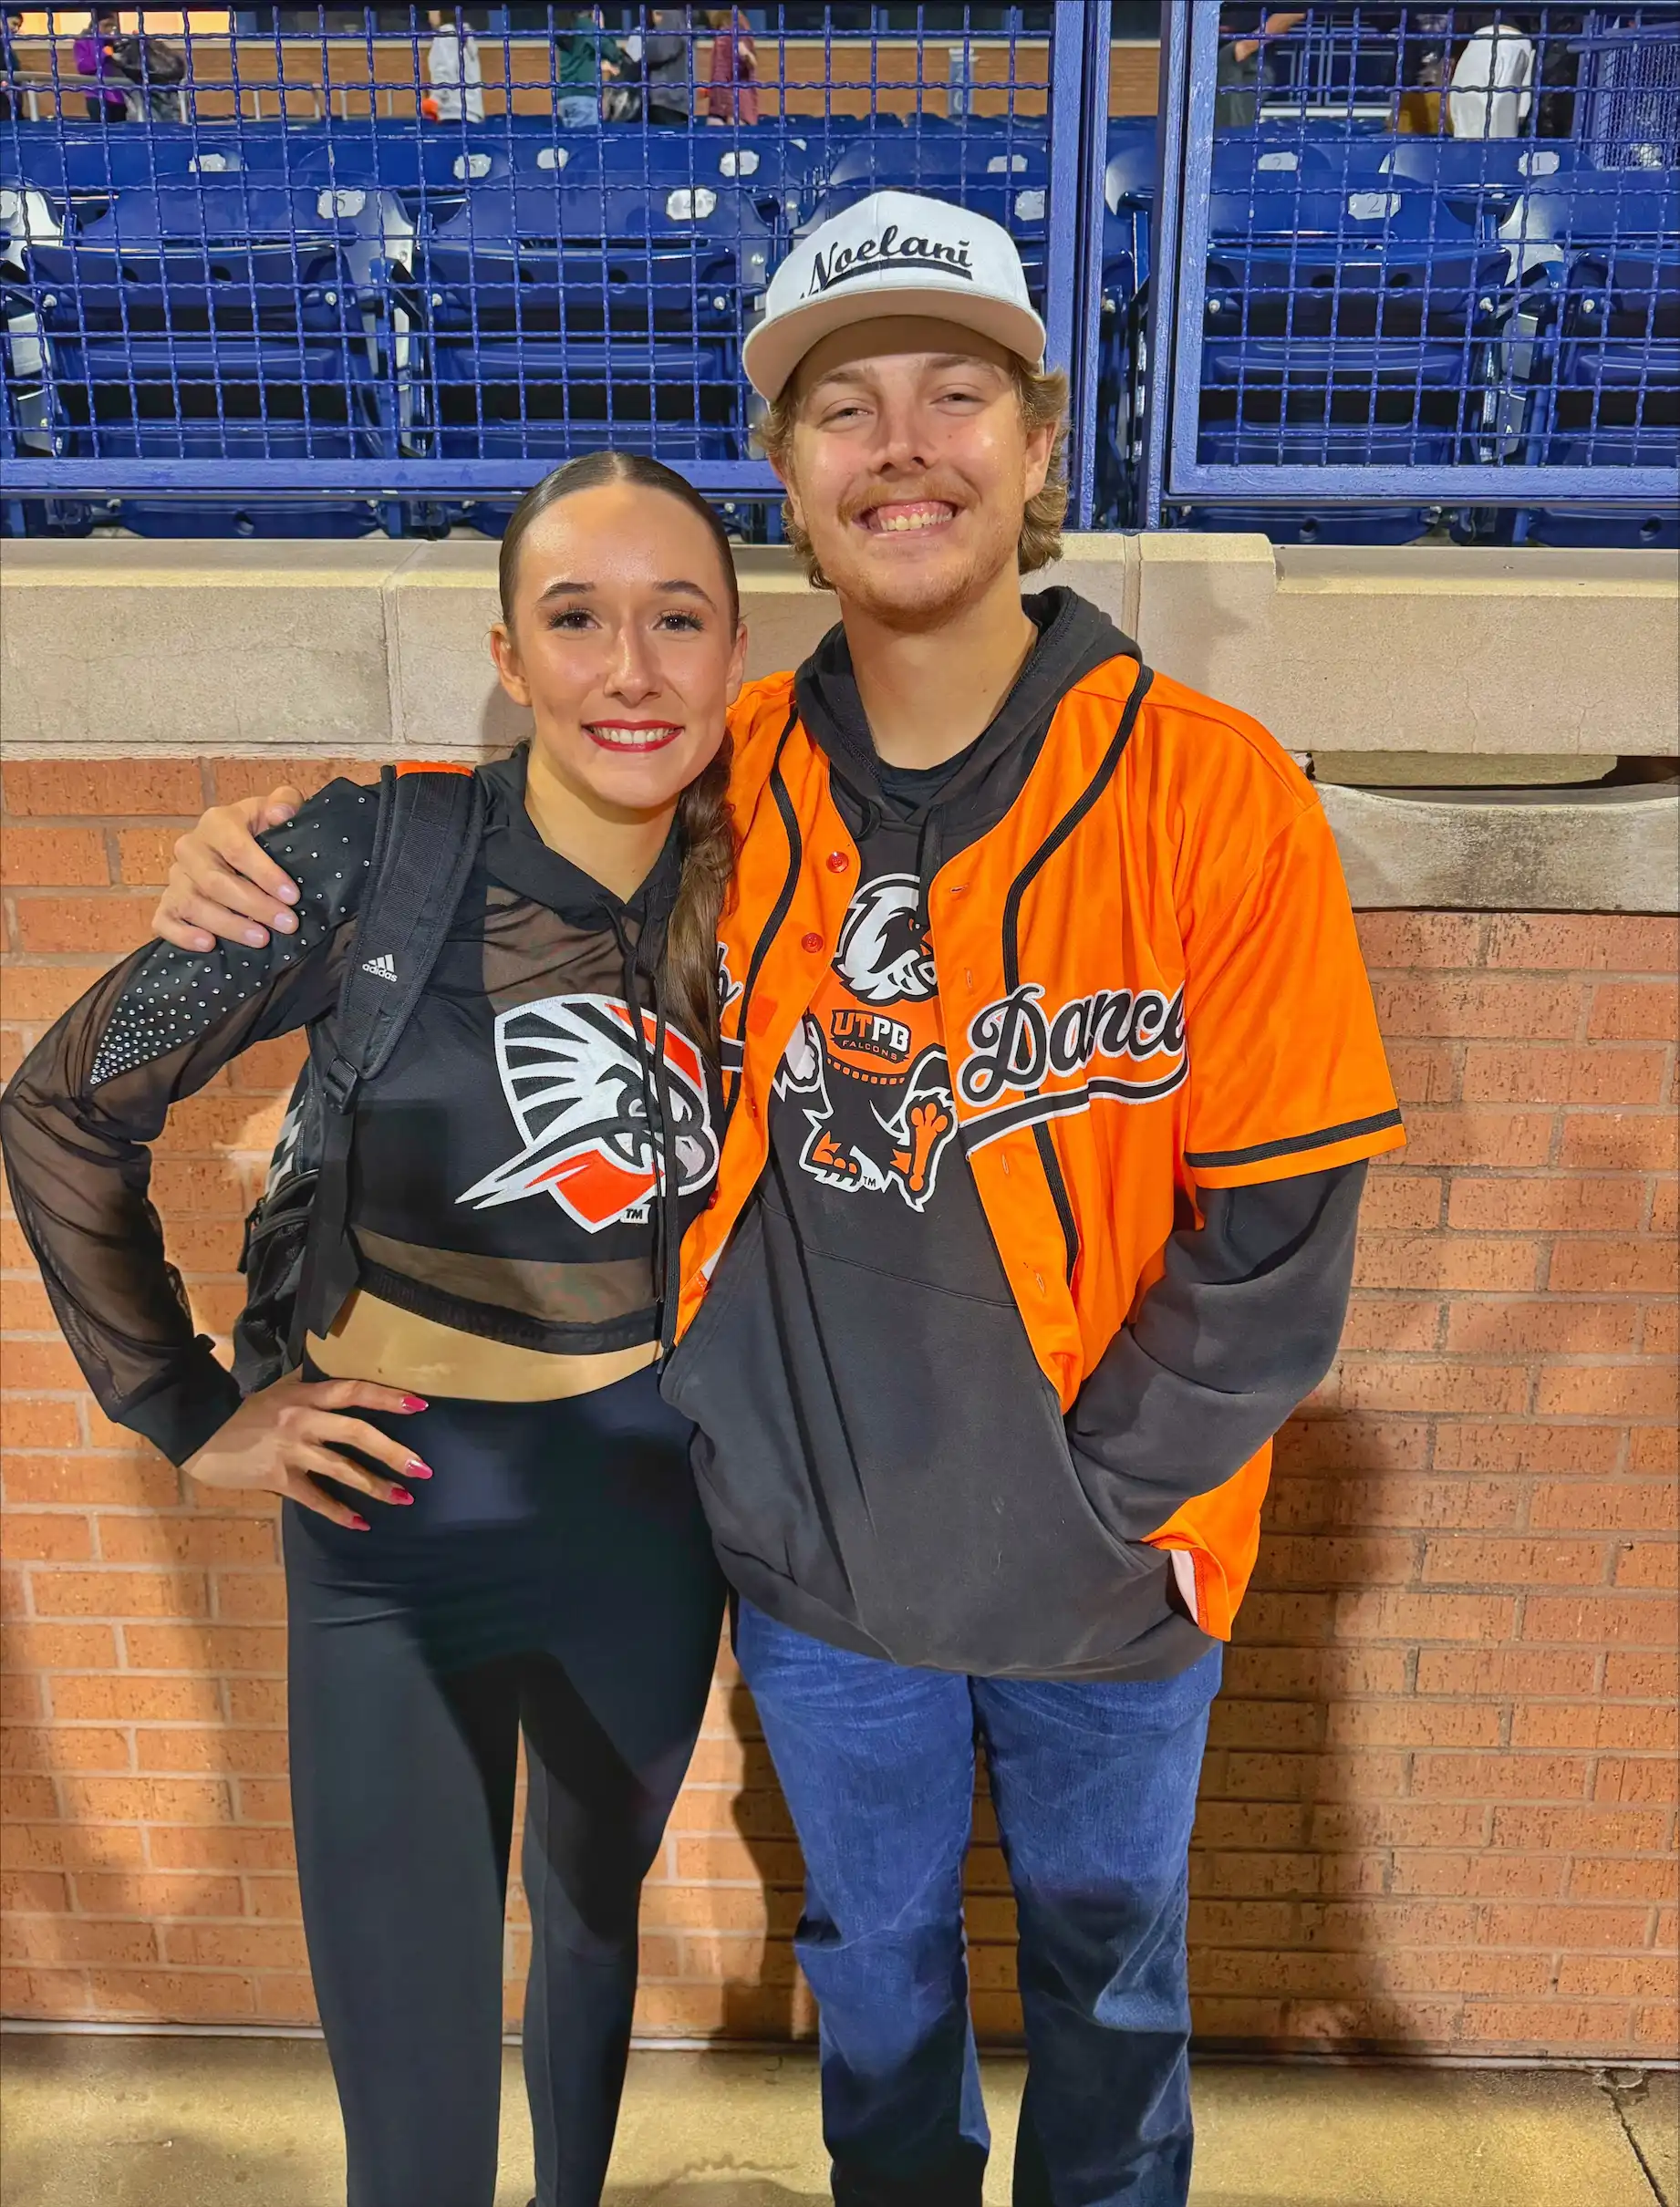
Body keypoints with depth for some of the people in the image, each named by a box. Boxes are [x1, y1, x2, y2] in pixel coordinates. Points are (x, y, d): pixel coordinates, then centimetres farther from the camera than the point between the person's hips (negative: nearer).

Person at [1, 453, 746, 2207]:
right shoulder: (373, 862, -19)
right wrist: (186, 1413, -7)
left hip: (647, 1522, 4)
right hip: (398, 1535, -4)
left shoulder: (739, 901, -7)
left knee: (596, 1917, 29)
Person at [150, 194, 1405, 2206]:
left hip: (1106, 1580, -2)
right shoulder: (723, 784, -9)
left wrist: (1096, 1498, -14)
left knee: (1106, 1966, 25)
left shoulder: (1213, 793, -18)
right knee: (873, 1958, 27)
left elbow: (1274, 1230, -15)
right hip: (813, 1555, 2)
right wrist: (281, 838, -10)